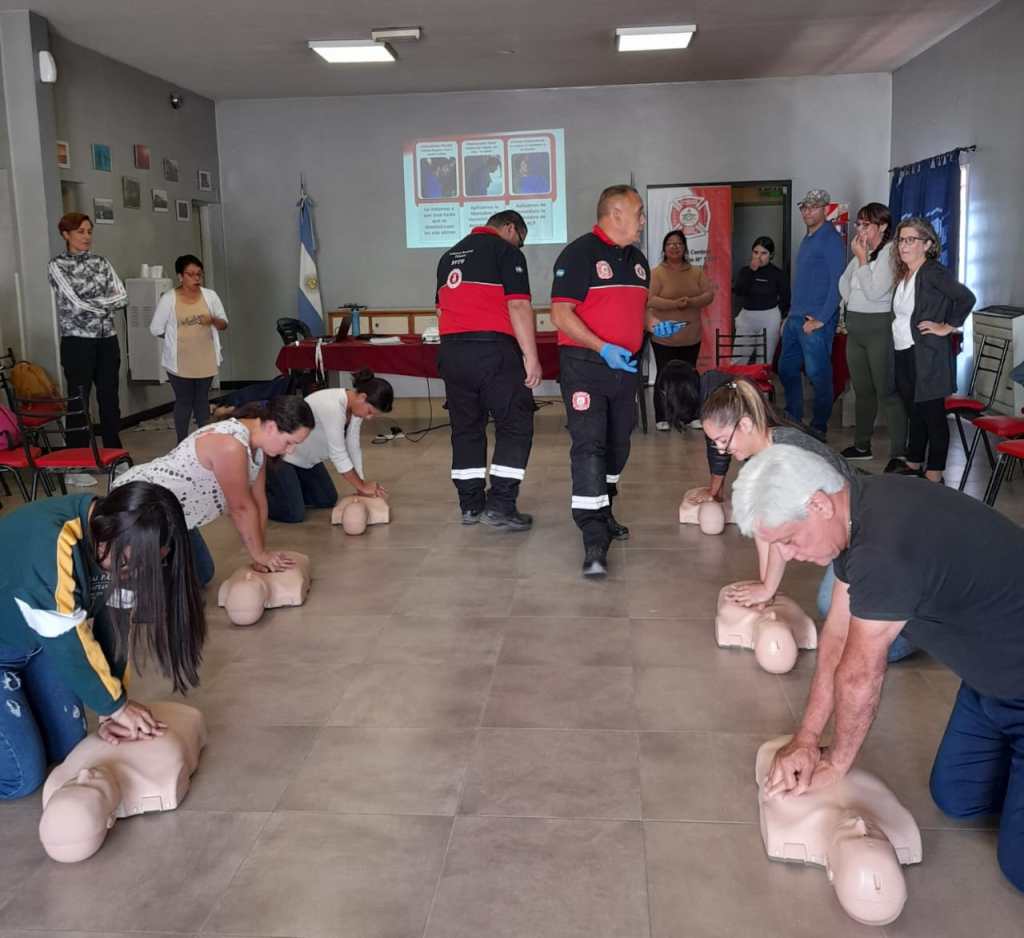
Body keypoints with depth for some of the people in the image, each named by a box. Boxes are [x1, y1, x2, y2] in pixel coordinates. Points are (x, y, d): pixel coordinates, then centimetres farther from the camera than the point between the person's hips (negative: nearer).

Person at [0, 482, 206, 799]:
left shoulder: (118, 545, -16)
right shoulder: (51, 545, -39)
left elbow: (114, 625, -10)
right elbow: (68, 643, -30)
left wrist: (111, 710, -12)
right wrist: (116, 705, -18)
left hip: (37, 639, 7)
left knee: (65, 746, 6)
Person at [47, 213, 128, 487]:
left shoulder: (101, 262, 10)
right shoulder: (58, 265, -4)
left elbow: (122, 297, 0)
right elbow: (76, 303, -15)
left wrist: (92, 305, -10)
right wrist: (106, 304, -4)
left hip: (107, 339, 5)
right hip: (77, 341, -5)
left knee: (110, 399, 10)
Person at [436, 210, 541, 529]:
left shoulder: (450, 255, 20)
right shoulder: (507, 252, -2)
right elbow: (518, 306, -12)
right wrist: (531, 356, -12)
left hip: (451, 351, 7)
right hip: (492, 349, -7)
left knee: (466, 428, 13)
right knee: (515, 425, 0)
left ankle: (470, 504, 17)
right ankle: (500, 505, -6)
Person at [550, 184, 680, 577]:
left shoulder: (636, 258, 15)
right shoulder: (579, 254, -10)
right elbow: (561, 313, -17)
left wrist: (655, 324, 5)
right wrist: (603, 348, -26)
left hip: (625, 365, 8)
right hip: (585, 364, -8)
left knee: (617, 445, 16)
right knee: (589, 446, -13)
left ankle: (602, 512, 35)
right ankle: (594, 540, -16)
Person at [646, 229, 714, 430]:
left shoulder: (697, 272, 9)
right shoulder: (656, 273, -4)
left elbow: (709, 294, 2)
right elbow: (650, 300, -14)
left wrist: (691, 302, -18)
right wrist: (674, 304, -27)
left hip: (691, 337, 4)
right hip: (664, 337, -4)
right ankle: (661, 418, 8)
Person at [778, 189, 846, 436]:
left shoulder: (830, 239, -10)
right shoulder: (807, 239, 18)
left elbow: (837, 283, -15)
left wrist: (821, 320, -18)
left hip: (816, 321, -9)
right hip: (796, 318, 9)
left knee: (818, 374, -3)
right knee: (786, 369, 14)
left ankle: (819, 429, 6)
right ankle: (792, 421, 26)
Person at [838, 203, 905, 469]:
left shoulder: (890, 253, -11)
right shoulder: (861, 252, 12)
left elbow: (874, 292, -17)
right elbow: (845, 286, 16)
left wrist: (862, 260, -12)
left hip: (879, 327, -8)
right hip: (855, 327, 8)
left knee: (887, 391, -8)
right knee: (862, 390, 16)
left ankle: (899, 454, -6)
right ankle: (861, 445, 27)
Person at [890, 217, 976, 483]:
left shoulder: (933, 272, -13)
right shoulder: (903, 275, 12)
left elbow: (966, 298, -21)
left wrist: (947, 326, -15)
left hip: (928, 358, -8)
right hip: (904, 356, 8)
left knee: (933, 416, -1)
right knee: (915, 414, 17)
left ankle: (934, 477, 6)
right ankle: (913, 467, 28)